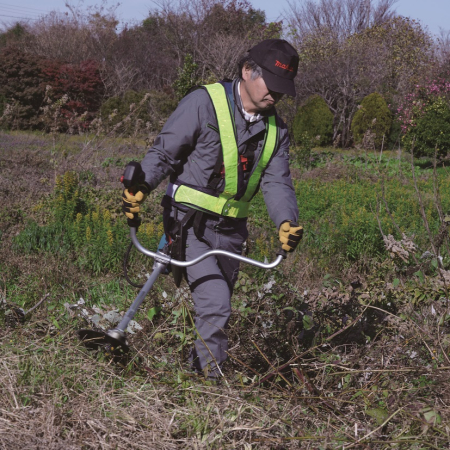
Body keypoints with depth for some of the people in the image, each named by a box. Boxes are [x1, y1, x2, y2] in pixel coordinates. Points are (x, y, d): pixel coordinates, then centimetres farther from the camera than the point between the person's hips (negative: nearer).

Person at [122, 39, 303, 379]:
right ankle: (212, 377, -4)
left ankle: (195, 372, 32)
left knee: (217, 310, 14)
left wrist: (287, 222, -21)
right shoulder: (204, 103, -11)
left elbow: (276, 182, -1)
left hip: (231, 232, 6)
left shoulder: (276, 130, 8)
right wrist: (140, 187, -26)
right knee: (216, 305, -17)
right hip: (190, 224, -6)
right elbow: (164, 152, -9)